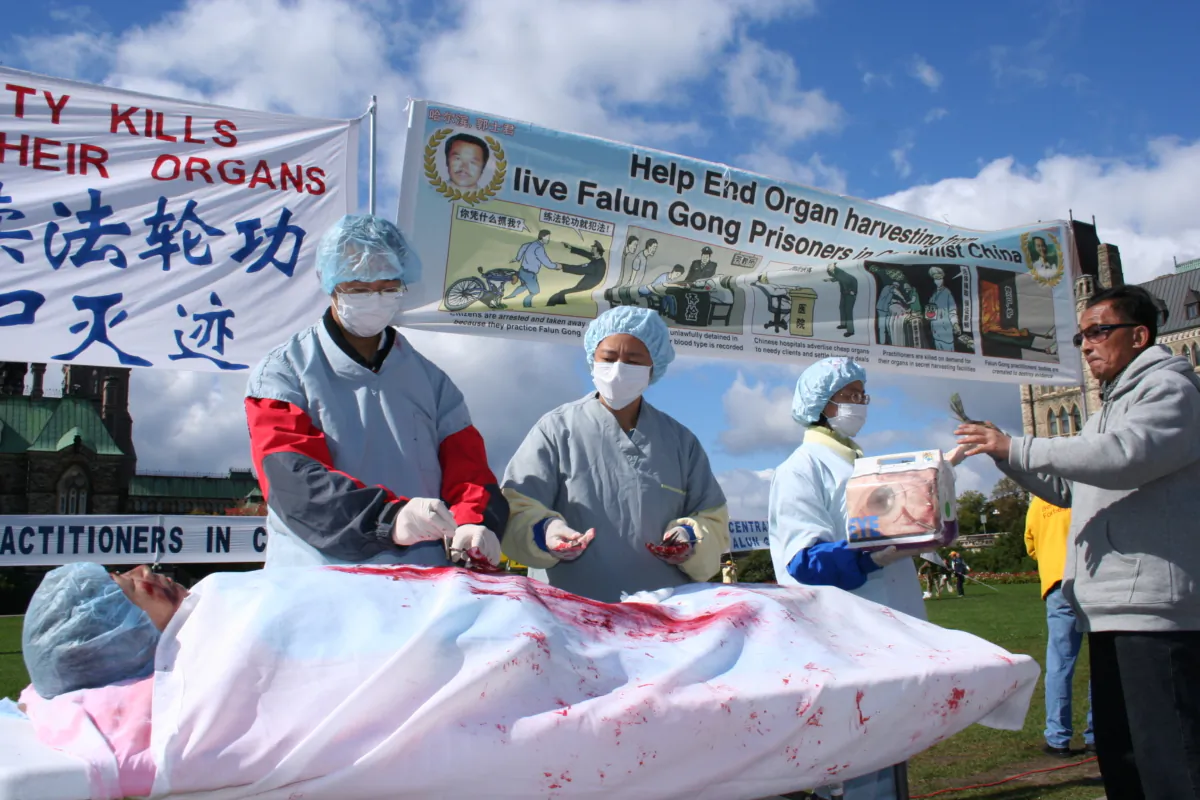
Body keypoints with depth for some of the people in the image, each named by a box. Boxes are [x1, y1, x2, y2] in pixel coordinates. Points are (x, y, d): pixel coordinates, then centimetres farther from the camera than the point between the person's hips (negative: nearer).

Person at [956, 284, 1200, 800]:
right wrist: (1003, 455, 16)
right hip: (1108, 608, 10)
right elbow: (1066, 488, 31)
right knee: (1118, 754, 13)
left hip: (1154, 607, -10)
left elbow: (1123, 454, -22)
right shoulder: (1108, 411, 26)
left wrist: (1016, 446, -19)